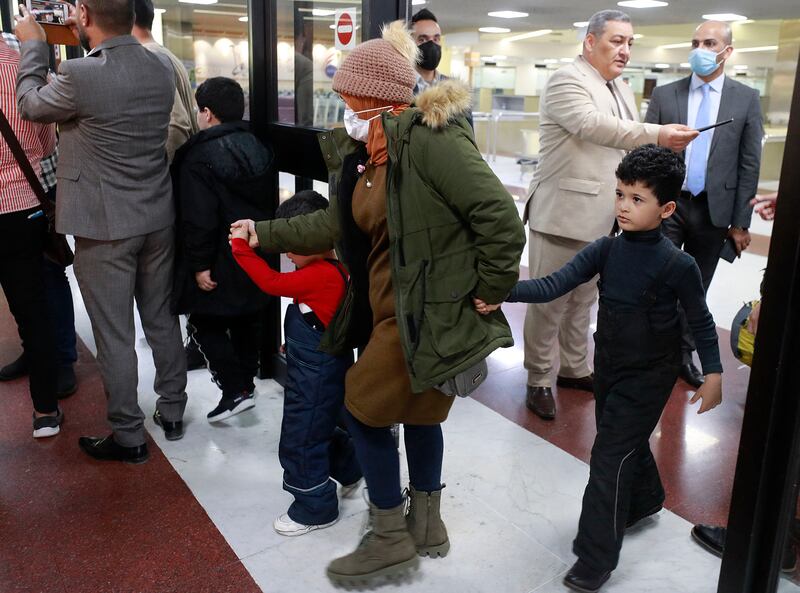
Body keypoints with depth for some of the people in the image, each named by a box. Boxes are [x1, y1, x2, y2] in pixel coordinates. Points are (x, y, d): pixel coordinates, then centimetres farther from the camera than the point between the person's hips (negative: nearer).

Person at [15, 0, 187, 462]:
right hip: (158, 217, 6)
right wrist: (89, 43, 21)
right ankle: (173, 409, 32)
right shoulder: (163, 68, -1)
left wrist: (33, 44, 15)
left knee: (115, 335, 6)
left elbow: (31, 103, 2)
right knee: (162, 319, 18)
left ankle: (128, 437, 18)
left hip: (104, 225, -6)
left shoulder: (79, 74, -20)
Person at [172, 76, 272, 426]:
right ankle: (246, 382, 31)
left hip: (222, 261, -8)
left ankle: (234, 390, 0)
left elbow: (199, 218, -21)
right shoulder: (255, 147, 8)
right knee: (245, 321, 18)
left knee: (204, 323, 3)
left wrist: (200, 264, -16)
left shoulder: (199, 157, -17)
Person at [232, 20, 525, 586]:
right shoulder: (362, 154, 8)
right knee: (418, 410, 19)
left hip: (430, 311, -9)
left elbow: (499, 214, -23)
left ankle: (391, 539, 20)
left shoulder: (428, 137, -21)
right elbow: (337, 224, 17)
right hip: (392, 309, 9)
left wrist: (490, 291, -17)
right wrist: (265, 233, 19)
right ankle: (427, 524, 39)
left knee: (364, 409, 2)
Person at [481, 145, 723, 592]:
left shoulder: (678, 265, -19)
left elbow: (702, 322, -7)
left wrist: (713, 374, -4)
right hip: (609, 365, 5)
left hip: (649, 375, -5)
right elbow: (554, 286, -17)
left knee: (610, 456, -5)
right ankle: (645, 501, 53)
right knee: (626, 440, 23)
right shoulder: (606, 249, -8)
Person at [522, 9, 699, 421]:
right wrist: (659, 135, -37)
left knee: (583, 300, 17)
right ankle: (538, 380, 13)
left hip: (601, 217, 8)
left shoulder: (622, 91, 16)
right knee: (549, 302, 0)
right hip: (562, 214, -8)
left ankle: (574, 369, 31)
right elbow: (596, 127, -27)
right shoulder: (566, 81, -10)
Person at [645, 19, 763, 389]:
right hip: (667, 205, -1)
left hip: (714, 209, 1)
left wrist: (740, 223, -2)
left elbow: (749, 165, 1)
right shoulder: (664, 95, 2)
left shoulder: (746, 99, 2)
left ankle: (682, 353, 26)